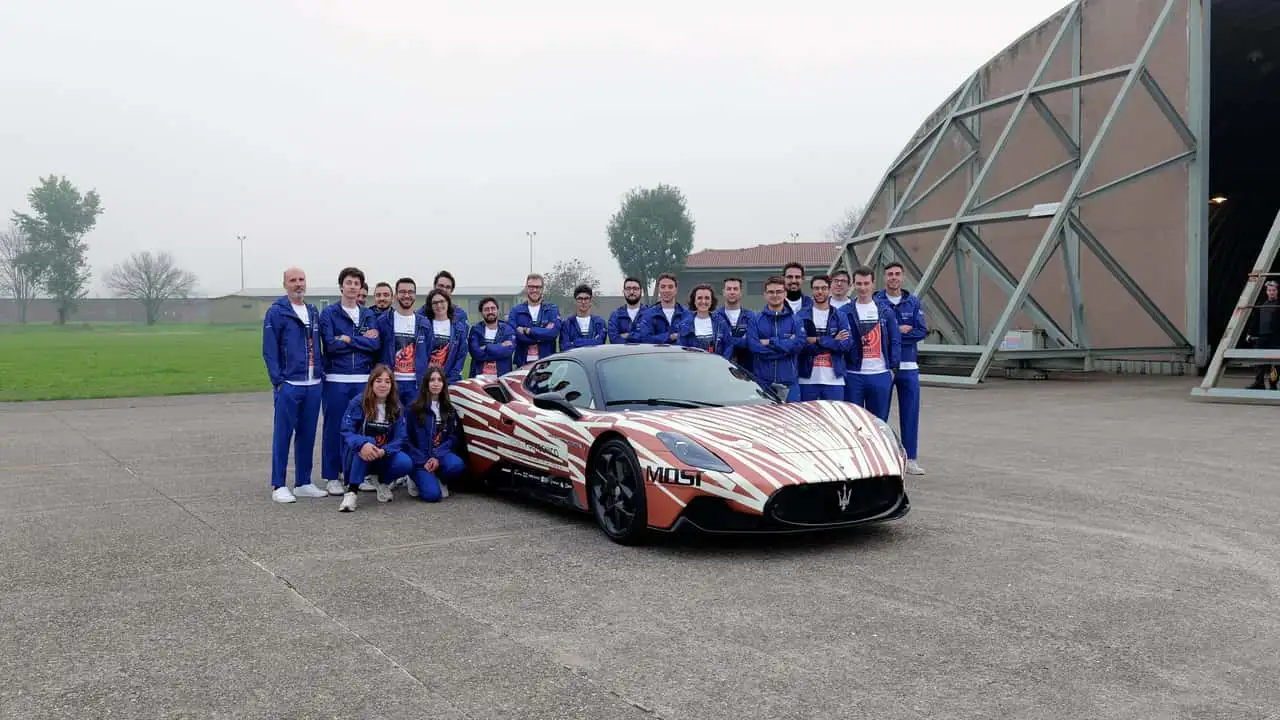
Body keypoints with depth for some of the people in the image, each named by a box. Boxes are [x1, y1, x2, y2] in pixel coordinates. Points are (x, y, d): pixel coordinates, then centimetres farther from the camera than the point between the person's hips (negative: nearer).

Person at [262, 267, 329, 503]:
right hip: (288, 385, -6)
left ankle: (303, 483, 18)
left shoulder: (314, 312, 14)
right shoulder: (276, 312, -4)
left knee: (307, 435, 10)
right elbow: (269, 350, -7)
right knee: (283, 435, -1)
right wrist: (278, 381, -12)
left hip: (313, 385, 6)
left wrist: (321, 372, 10)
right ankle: (279, 486, 6)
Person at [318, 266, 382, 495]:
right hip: (336, 380, -3)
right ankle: (331, 476, 9)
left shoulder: (368, 315, 12)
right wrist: (363, 340, -6)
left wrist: (348, 339, -9)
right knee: (334, 428, 0)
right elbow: (331, 345, -11)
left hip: (363, 380, 3)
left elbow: (376, 345, -2)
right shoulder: (329, 313, 2)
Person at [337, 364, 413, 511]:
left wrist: (384, 451, -29)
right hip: (358, 457, -3)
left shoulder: (396, 407, -2)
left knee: (406, 464, -27)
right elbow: (347, 431, -19)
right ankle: (351, 491, -28)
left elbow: (399, 438, -8)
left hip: (382, 457, 3)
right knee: (367, 441, -36)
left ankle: (382, 481, 9)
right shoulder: (358, 402, -11)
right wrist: (362, 444, -40)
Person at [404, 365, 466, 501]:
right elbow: (407, 438, -2)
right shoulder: (414, 408, 0)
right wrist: (422, 461, -13)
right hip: (420, 458, -3)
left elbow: (453, 437, 3)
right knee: (432, 494, -26)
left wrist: (437, 457, -14)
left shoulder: (449, 409, 10)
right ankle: (419, 479, 9)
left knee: (457, 465, -33)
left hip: (441, 454, 3)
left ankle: (438, 479, 0)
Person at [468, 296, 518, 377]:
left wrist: (487, 348, -9)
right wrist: (500, 346, -9)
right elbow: (476, 353, -9)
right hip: (479, 377, 0)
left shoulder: (508, 330, 7)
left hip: (502, 377, 0)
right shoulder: (475, 330, 7)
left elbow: (508, 350, -11)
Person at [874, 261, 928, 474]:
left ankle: (910, 459, 13)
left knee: (910, 413, 5)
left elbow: (922, 331, -2)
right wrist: (902, 330, -12)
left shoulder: (913, 302, 8)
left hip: (908, 365, 3)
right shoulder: (875, 302, -1)